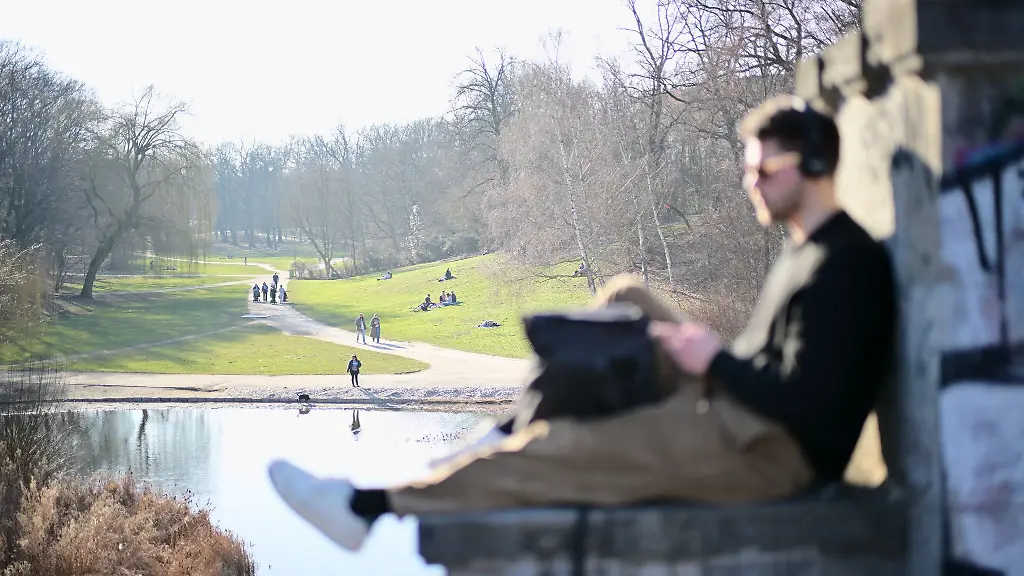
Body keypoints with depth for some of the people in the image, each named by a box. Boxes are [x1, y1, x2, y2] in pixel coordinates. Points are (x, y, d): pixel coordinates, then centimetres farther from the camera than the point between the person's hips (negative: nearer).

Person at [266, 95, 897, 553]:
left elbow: (808, 404, -25)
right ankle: (518, 436, 5)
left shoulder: (845, 264, -18)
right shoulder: (805, 251, 16)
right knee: (627, 301, 9)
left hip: (771, 452, -10)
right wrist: (704, 346, 5)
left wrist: (716, 361, -14)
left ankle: (371, 507, -11)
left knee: (557, 456, -17)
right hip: (738, 415, 10)